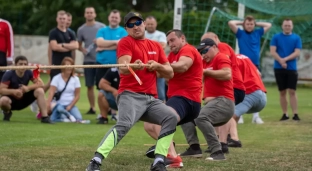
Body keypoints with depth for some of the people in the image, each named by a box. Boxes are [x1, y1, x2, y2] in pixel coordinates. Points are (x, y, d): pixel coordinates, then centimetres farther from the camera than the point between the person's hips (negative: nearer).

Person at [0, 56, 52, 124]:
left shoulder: (29, 73, -8)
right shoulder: (9, 74, -19)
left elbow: (41, 84, -15)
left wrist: (28, 88, -31)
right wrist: (14, 91, -42)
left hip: (24, 99, 4)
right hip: (11, 99, -4)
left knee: (40, 91, -18)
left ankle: (45, 117, -18)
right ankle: (7, 112, -1)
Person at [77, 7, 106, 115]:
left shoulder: (102, 27, 1)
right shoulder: (81, 29, 6)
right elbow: (78, 45, 13)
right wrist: (82, 49, -8)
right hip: (88, 60, 2)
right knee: (90, 85, 4)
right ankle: (92, 108, 12)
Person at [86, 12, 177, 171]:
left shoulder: (156, 46, 19)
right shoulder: (126, 42, 1)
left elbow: (170, 73, 18)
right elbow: (122, 69, -16)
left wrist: (157, 65, -3)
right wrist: (134, 66, -39)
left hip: (151, 99, 6)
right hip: (130, 95, -6)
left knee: (171, 117, -17)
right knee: (124, 124, -31)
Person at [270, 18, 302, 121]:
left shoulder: (296, 38, 4)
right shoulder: (276, 37, 4)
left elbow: (297, 53, -4)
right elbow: (272, 52, -3)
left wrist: (285, 59, -15)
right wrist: (281, 61, -16)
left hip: (292, 68, -1)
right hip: (279, 68, 1)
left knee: (292, 91, -5)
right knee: (282, 92, 4)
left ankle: (295, 114, -5)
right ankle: (285, 114, 9)